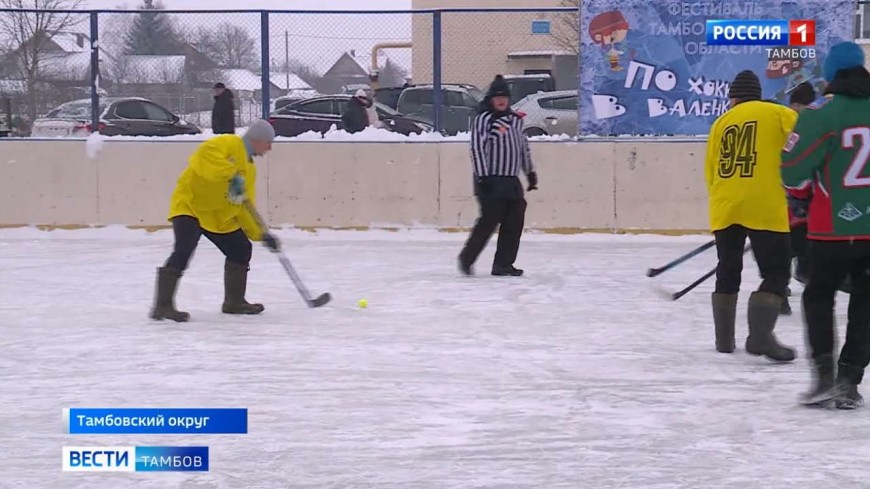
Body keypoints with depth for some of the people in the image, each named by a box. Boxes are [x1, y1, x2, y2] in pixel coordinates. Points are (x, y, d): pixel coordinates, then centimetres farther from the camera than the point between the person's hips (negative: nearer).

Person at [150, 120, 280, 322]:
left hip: (220, 216, 10)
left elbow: (244, 207, 15)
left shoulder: (249, 168, 15)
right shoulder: (228, 144, -10)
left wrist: (261, 233, 5)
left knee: (241, 250, 12)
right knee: (184, 250, -25)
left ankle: (234, 302, 27)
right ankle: (162, 306, -25)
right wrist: (231, 175, -38)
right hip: (190, 204, -9)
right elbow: (206, 154, -31)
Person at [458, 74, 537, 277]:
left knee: (515, 221, 3)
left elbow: (523, 146, 24)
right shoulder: (483, 119, -8)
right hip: (490, 181, -7)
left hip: (511, 180, 7)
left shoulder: (515, 119, 15)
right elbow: (477, 148, -14)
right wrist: (482, 177, -20)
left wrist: (530, 172, 23)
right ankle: (467, 258, 5)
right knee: (489, 220, -10)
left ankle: (503, 263, 9)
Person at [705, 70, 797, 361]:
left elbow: (710, 172, 15)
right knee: (776, 272, 1)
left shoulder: (721, 123, 16)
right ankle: (760, 335, -13)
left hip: (724, 208, 5)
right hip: (764, 208, -4)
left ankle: (724, 337, 21)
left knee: (728, 272, 18)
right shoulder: (780, 115, 5)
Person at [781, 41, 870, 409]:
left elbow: (793, 173, -9)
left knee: (819, 294, 14)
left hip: (834, 229, -3)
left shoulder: (820, 116, -11)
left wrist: (801, 191, 13)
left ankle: (825, 372, 2)